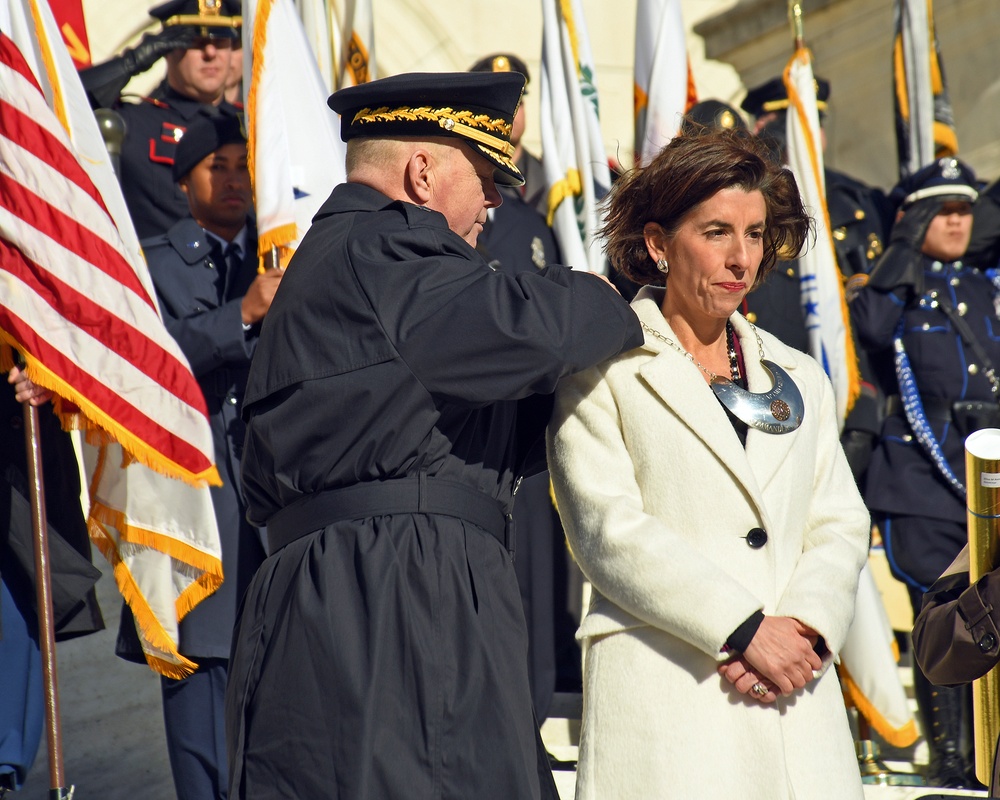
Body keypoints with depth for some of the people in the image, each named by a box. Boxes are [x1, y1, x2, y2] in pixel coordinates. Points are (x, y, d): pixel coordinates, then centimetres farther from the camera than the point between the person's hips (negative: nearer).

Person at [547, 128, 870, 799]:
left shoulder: (801, 379, 20)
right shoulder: (602, 371, 3)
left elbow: (840, 525, 12)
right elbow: (607, 528, -8)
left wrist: (806, 627, -8)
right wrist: (746, 629, -13)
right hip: (662, 692, -4)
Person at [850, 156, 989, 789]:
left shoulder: (986, 290, 19)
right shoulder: (895, 286, 4)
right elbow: (872, 328, -19)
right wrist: (906, 247, -14)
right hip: (923, 473, -4)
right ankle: (947, 759, 1)